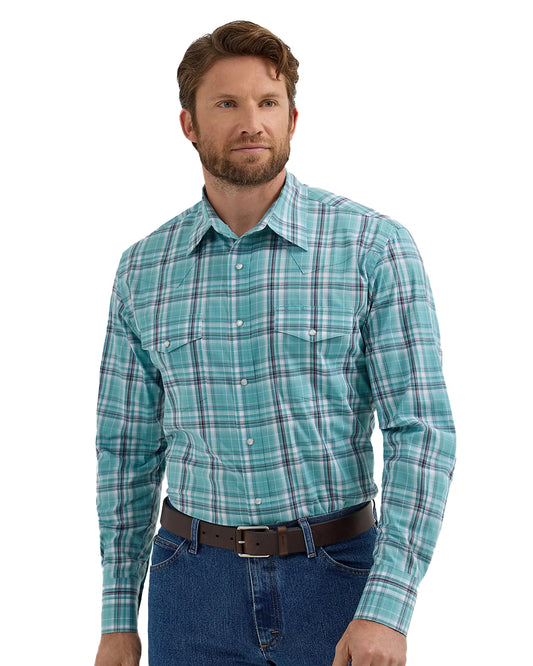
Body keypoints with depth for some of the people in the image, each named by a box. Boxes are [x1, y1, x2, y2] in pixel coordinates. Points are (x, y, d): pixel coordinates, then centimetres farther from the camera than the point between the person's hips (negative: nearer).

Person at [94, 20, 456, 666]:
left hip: (336, 574, -2)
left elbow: (421, 430, -11)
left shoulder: (374, 246, -7)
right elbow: (127, 448, 9)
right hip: (195, 582, 3)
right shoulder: (144, 269, 3)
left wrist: (387, 609, -19)